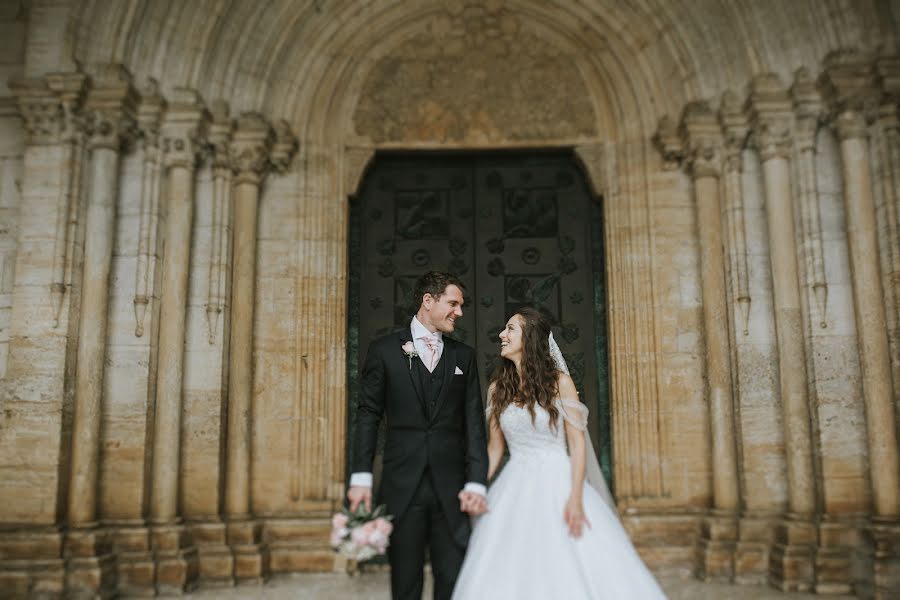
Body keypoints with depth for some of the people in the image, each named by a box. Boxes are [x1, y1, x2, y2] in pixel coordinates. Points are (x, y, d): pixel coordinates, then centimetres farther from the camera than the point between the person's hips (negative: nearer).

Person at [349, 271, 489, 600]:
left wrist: (476, 483, -4)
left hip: (451, 486, 2)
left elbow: (474, 423, 5)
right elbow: (368, 415, 2)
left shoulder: (464, 356, 9)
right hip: (402, 484, -2)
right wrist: (361, 476, -5)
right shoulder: (384, 350, 2)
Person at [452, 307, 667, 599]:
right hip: (515, 489, 3)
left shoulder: (559, 381, -3)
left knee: (574, 572, -5)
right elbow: (495, 447, 12)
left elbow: (577, 443, -6)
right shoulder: (498, 388, 7)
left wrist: (576, 498, -17)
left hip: (557, 484, -3)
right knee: (509, 576, -1)